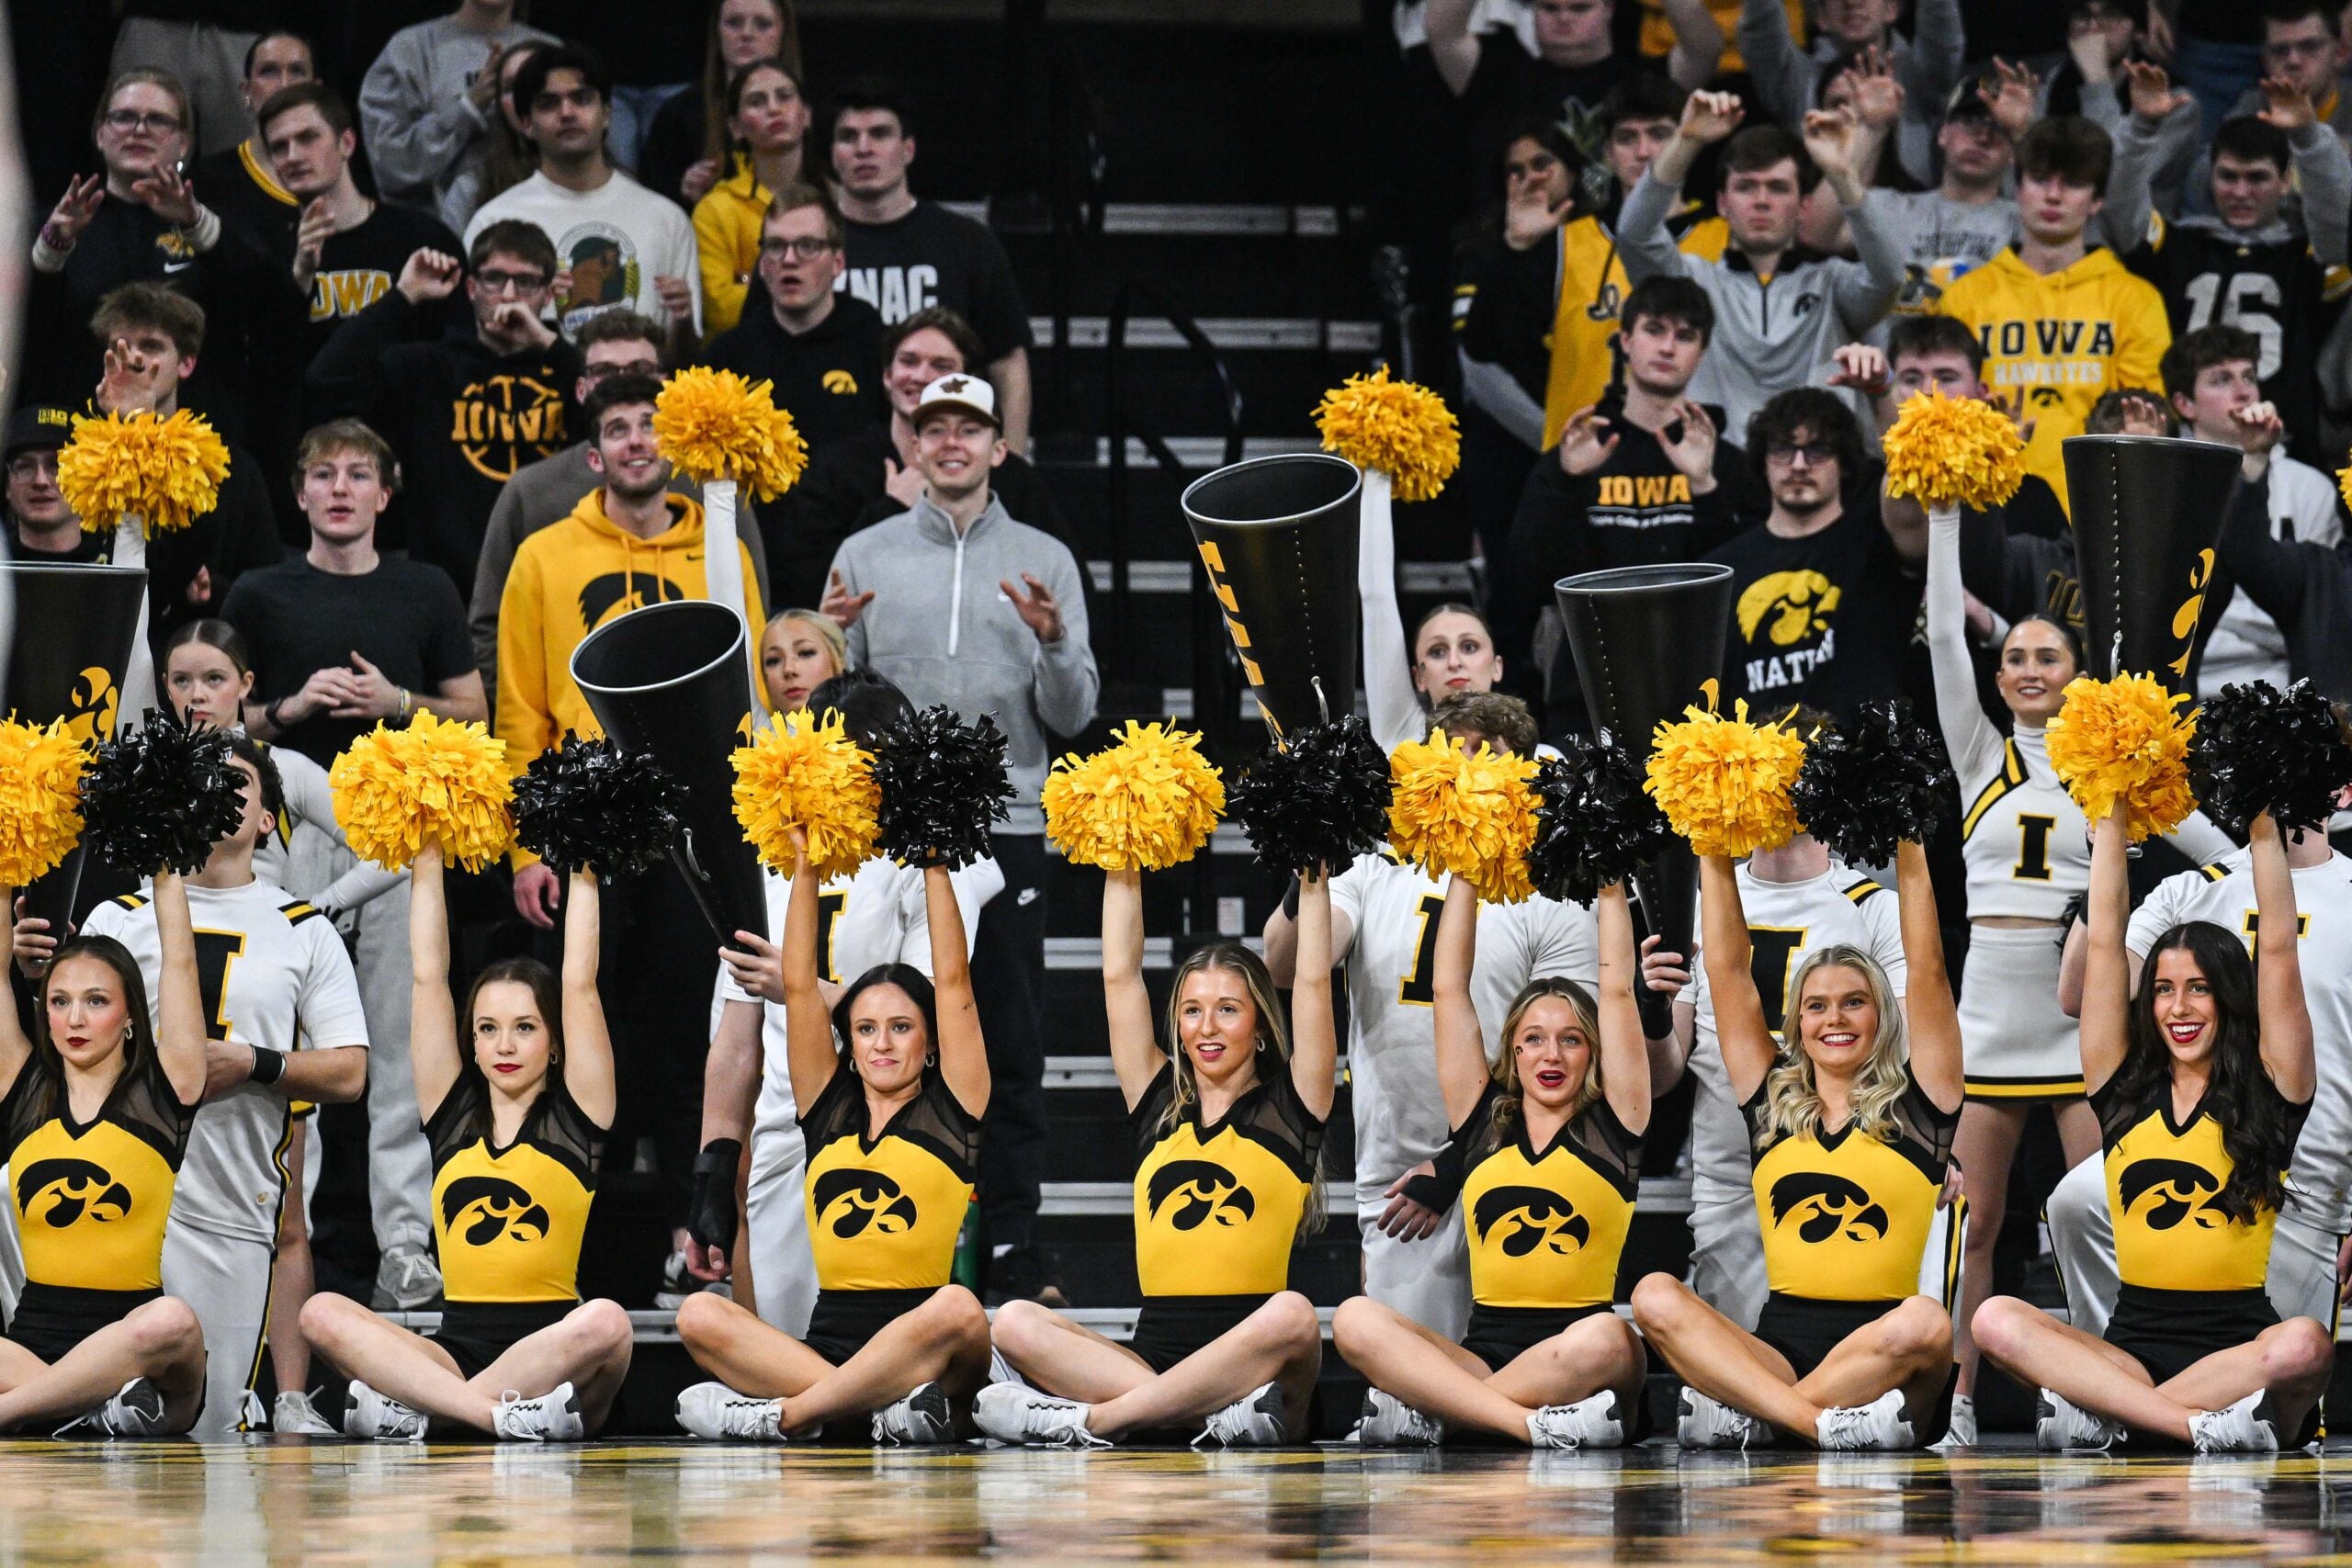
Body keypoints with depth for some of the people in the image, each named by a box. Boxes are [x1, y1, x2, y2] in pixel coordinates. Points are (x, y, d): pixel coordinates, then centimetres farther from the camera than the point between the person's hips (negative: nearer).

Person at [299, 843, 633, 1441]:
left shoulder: (576, 1117, 8)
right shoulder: (452, 1114, 14)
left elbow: (579, 986, 4)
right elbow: (428, 978, 13)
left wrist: (582, 874, 7)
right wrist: (427, 864, 13)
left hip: (554, 1345, -2)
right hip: (457, 1344, 2)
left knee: (605, 1323, -37)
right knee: (322, 1313, -23)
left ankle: (412, 1407, -29)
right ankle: (506, 1412, -37)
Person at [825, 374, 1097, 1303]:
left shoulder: (1045, 562, 8)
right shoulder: (866, 557, 9)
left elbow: (1074, 717, 5)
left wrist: (1053, 643, -14)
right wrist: (833, 637, -12)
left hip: (1006, 831, 0)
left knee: (1010, 1050, 0)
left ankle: (1011, 1245, 3)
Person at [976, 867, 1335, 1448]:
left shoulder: (1289, 1111, 10)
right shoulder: (1159, 1109, 18)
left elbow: (1313, 983, 6)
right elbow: (1120, 977, 19)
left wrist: (1313, 881, 10)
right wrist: (1122, 877, 20)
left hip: (1255, 1356, -3)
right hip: (1155, 1350, 3)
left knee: (1291, 1316, -37)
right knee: (1015, 1322, -20)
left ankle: (1091, 1419, -33)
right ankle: (1230, 1410, -35)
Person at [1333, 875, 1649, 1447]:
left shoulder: (1611, 1126, 10)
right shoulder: (1483, 1122, 15)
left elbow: (1617, 992, 7)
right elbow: (1449, 989, 15)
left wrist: (1611, 889, 12)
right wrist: (1465, 878, 16)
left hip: (1577, 1361, -2)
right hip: (1484, 1352, 2)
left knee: (1605, 1339, -38)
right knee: (1356, 1318, -24)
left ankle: (1424, 1412, -26)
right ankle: (1534, 1423, -38)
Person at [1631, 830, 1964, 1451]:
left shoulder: (1916, 1108, 10)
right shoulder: (1772, 1104, 16)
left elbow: (1927, 972, 4)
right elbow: (1728, 970, 15)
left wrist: (1909, 849, 3)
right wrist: (1714, 853, 14)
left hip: (1884, 1359, -2)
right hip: (1780, 1347, 2)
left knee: (1925, 1322, -37)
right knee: (1655, 1296, -25)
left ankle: (1745, 1415, -27)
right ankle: (1825, 1421, -41)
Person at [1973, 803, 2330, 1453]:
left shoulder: (2270, 1094, 7)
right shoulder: (2127, 1092, 13)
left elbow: (2279, 951, 2)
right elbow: (2104, 945, 11)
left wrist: (2263, 828, 3)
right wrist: (2112, 823, 11)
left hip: (2240, 1344, -2)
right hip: (2133, 1342, 2)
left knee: (2304, 1344, -37)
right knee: (1996, 1319, -25)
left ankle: (2100, 1413, -27)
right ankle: (2205, 1424, -35)